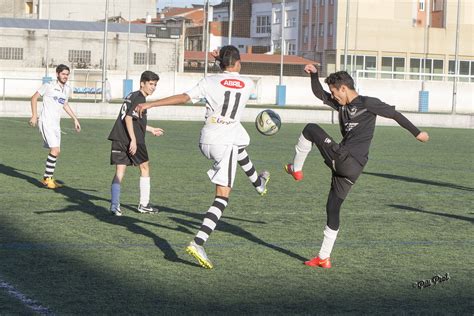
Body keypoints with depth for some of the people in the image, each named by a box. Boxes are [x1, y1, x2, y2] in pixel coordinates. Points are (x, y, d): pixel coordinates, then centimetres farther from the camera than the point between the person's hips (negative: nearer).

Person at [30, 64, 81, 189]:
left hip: (56, 123, 7)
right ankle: (47, 178, -8)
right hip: (46, 122, -7)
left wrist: (75, 119, 26)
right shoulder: (48, 86, -8)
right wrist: (34, 115, -7)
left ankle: (49, 178, 20)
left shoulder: (67, 89, 10)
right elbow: (34, 98, 0)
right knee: (55, 150, -17)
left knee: (56, 152, 7)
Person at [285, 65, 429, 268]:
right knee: (332, 208, 11)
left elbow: (395, 114, 0)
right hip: (343, 165, 8)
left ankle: (296, 169, 13)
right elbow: (319, 94, 26)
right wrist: (314, 75, 9)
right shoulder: (342, 104, 18)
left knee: (310, 129, -1)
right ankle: (324, 258, 18)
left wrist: (417, 133, 5)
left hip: (349, 164, -8)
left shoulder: (367, 104, -5)